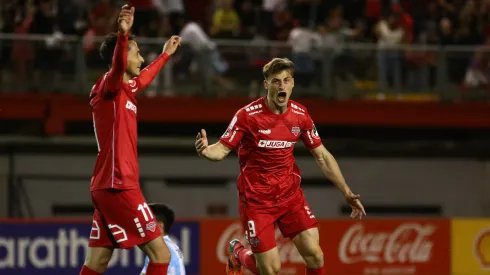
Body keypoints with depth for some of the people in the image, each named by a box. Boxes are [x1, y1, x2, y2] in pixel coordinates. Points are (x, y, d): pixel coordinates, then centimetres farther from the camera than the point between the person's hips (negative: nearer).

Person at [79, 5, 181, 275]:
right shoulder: (110, 85, -9)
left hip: (106, 187, 10)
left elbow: (144, 77, 42)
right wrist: (123, 35, -52)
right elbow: (117, 67, -34)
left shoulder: (125, 88, 18)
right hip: (118, 186, -10)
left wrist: (165, 54, 57)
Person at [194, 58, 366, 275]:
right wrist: (206, 151, -36)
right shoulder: (247, 115, -14)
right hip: (256, 199, -4)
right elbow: (222, 150, -11)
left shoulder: (300, 115, -2)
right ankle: (238, 253, 28)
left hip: (290, 195, 4)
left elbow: (322, 156, 8)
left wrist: (346, 192, 5)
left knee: (314, 255, -9)